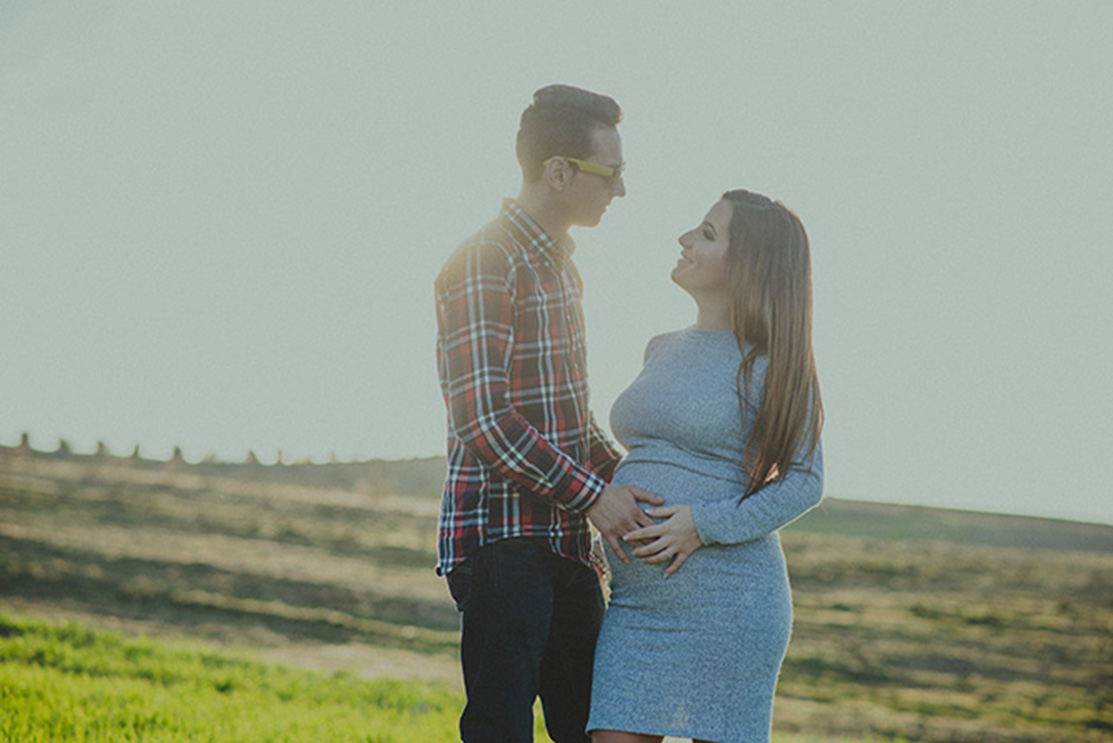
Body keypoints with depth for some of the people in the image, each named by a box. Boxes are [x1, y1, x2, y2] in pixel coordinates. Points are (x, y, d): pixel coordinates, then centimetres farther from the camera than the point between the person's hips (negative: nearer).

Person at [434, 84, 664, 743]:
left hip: (565, 542, 9)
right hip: (501, 536, -9)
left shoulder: (561, 266, 18)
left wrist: (627, 482, 11)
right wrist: (591, 494, -18)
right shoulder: (484, 264, -12)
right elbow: (483, 418, -19)